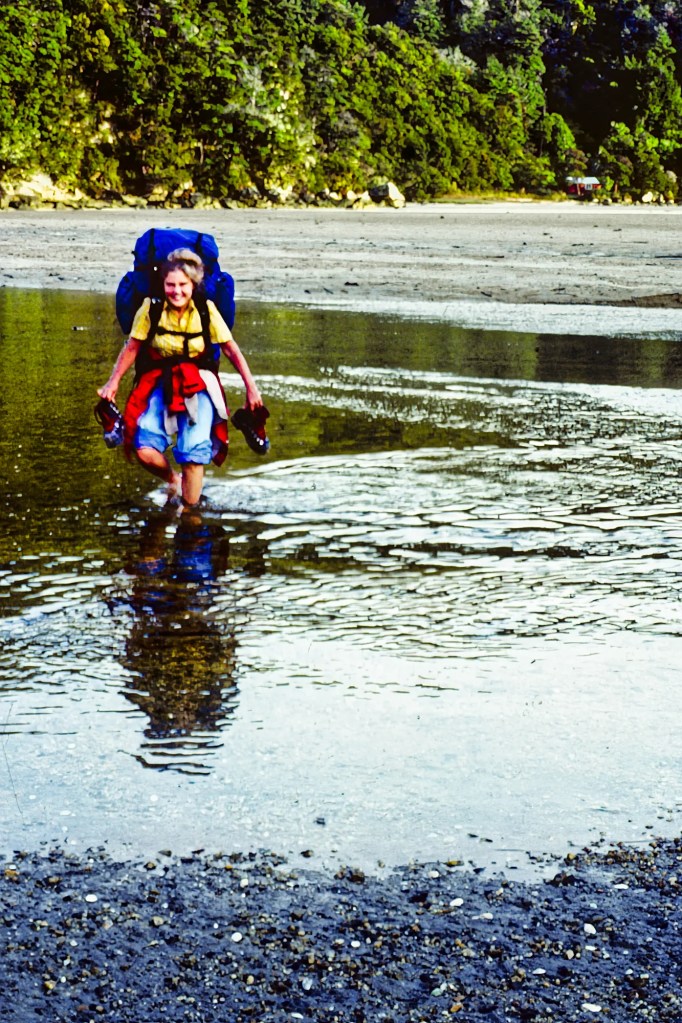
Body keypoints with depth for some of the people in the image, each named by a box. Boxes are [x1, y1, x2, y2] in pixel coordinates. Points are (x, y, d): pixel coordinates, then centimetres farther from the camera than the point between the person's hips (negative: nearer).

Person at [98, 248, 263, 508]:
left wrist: (251, 387, -1)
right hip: (159, 382, 1)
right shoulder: (151, 308, -7)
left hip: (198, 383, 0)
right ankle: (174, 481, 15)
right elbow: (132, 348, 5)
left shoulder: (206, 310, -6)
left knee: (194, 452, -21)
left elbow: (231, 350, 1)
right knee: (144, 449, -19)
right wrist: (113, 382, 4)